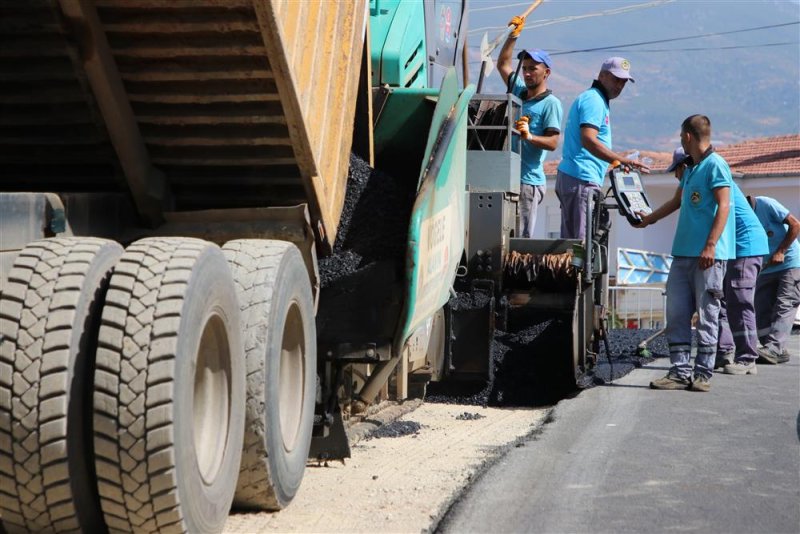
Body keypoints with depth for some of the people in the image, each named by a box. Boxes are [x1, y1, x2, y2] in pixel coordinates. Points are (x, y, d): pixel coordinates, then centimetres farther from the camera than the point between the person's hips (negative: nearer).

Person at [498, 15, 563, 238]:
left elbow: (552, 142, -13)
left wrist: (530, 137, -30)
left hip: (528, 180, -7)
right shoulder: (519, 91, 16)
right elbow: (503, 64, 29)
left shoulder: (551, 103, -5)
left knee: (520, 238, -11)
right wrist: (513, 35, 22)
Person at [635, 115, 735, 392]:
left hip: (708, 255, -8)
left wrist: (710, 245, -20)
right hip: (683, 252, 8)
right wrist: (648, 219, 46)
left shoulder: (715, 165, -6)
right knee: (676, 313, 4)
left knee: (706, 315, -2)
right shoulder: (690, 169, 20)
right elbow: (677, 201, 35)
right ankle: (680, 371, 6)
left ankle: (703, 373, 2)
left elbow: (723, 206, -13)